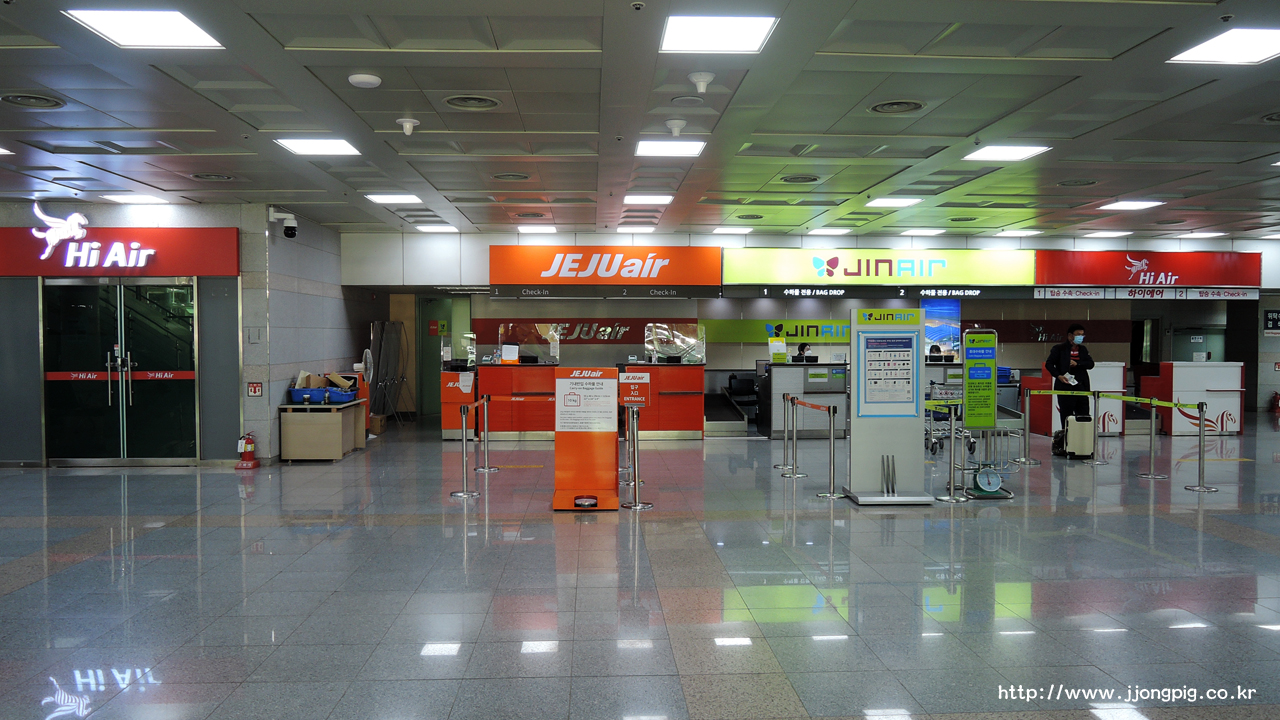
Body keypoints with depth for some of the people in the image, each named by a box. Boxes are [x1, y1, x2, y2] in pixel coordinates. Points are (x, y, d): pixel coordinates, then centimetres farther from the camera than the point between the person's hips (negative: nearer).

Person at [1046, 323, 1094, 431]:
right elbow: (1049, 364, -3)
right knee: (1066, 417, 0)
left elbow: (1090, 364, 5)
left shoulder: (1083, 349, 13)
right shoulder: (1059, 348, -1)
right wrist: (1058, 376, -16)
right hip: (1065, 387, -5)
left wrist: (1077, 364, -12)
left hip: (1081, 387, 5)